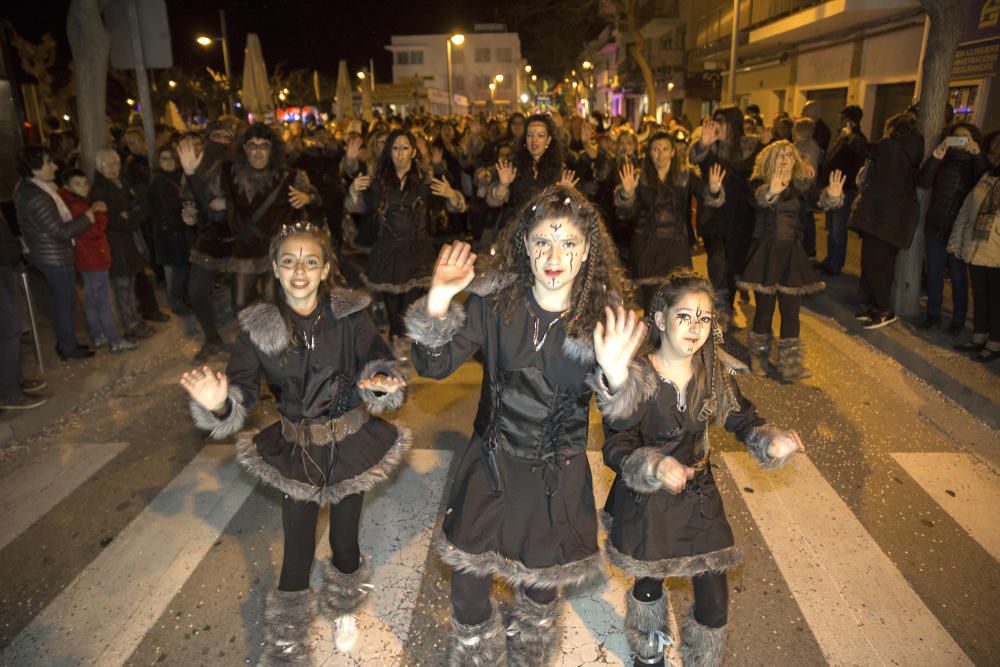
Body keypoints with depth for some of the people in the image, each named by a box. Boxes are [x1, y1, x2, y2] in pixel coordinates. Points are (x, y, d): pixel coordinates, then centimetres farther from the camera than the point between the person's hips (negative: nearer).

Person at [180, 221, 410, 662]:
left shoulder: (350, 314, -11)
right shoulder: (258, 327, -8)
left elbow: (376, 361, -12)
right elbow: (242, 390, -12)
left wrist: (380, 382, -35)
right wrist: (218, 404, -34)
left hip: (351, 444, 0)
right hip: (296, 451, 1)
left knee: (344, 539, 14)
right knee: (297, 548, 9)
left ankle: (344, 610, 49)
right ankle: (286, 642, 37)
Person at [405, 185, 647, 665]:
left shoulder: (603, 315, -14)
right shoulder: (495, 300, -13)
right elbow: (433, 365, -12)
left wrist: (616, 373, -36)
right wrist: (438, 302, -29)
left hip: (559, 475, 0)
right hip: (492, 463, 0)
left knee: (542, 577, 22)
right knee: (469, 577, 12)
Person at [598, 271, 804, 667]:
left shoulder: (715, 372, -9)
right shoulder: (636, 377, -23)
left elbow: (742, 420, 0)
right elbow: (616, 447, -24)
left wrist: (772, 442, -20)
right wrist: (656, 466, -41)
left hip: (699, 498, 3)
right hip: (645, 502, -3)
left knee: (714, 599, 6)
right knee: (648, 583, 22)